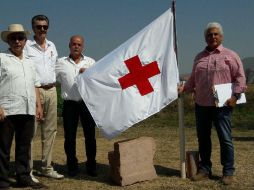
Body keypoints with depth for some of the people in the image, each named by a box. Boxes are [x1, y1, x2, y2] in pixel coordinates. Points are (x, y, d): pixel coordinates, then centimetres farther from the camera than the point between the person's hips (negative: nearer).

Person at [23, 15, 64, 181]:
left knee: (50, 130, 9)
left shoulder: (52, 46, 17)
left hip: (51, 90, 7)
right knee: (31, 131, -8)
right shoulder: (27, 46, -3)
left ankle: (47, 167, 18)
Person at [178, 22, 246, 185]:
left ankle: (228, 172, 10)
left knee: (225, 138, -1)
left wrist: (235, 95, -13)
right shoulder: (199, 57, 16)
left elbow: (240, 77, -3)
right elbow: (193, 79, 20)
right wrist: (184, 87, 5)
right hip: (201, 104, 5)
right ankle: (204, 169, 22)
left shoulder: (230, 55, 2)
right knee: (203, 138, 10)